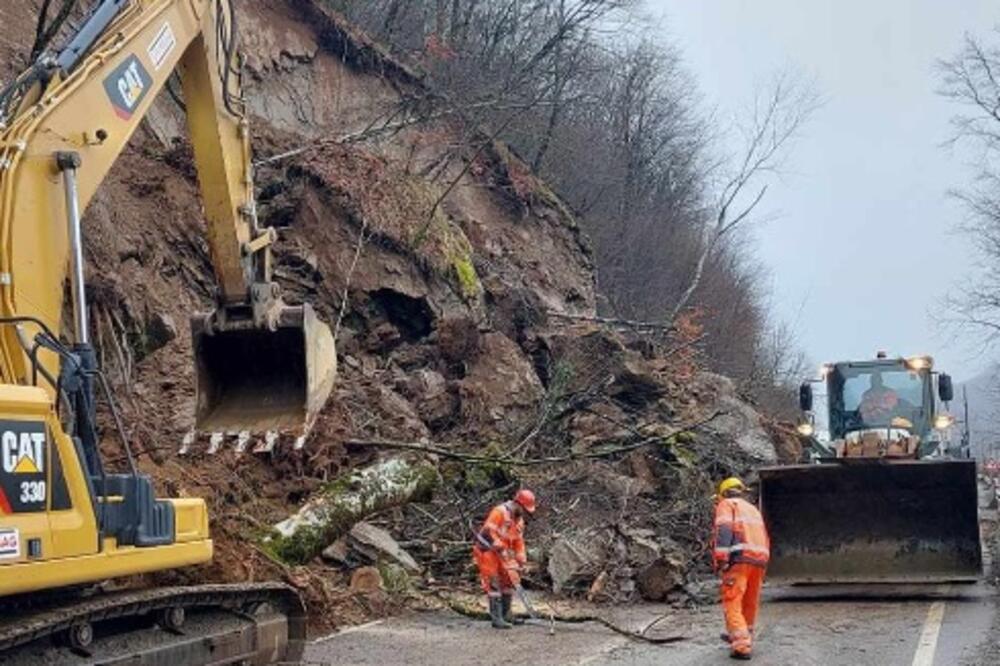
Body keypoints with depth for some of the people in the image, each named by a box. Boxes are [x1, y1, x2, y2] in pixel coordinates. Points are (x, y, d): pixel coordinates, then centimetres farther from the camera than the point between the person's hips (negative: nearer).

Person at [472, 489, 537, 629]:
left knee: (508, 583, 12)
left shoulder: (519, 520, 10)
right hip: (487, 552, -9)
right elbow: (488, 532, -25)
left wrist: (522, 561, 4)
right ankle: (496, 618, -10)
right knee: (494, 585, -10)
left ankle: (506, 614, 24)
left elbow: (518, 542, 13)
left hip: (501, 555, 9)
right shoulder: (500, 512, -18)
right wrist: (501, 548, -26)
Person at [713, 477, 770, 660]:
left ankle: (742, 646, -19)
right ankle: (744, 636, 34)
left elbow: (723, 529, -8)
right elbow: (765, 538, 27)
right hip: (760, 558, 7)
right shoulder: (754, 509, 30)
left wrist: (721, 559, -16)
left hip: (740, 557, -7)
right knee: (750, 603, 19)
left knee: (732, 603, -8)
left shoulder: (726, 504, 9)